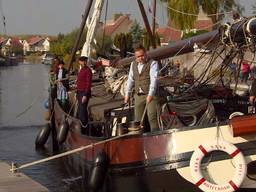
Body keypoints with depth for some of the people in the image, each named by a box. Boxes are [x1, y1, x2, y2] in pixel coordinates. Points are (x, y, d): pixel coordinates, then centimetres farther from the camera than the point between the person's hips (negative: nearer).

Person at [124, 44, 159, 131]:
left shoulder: (152, 63, -5)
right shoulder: (133, 64, 15)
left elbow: (154, 79, -14)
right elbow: (130, 79, 21)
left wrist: (150, 94, -23)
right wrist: (127, 93, 17)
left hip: (150, 95, -6)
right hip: (138, 96, 6)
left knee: (152, 118, -14)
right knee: (138, 119, 5)